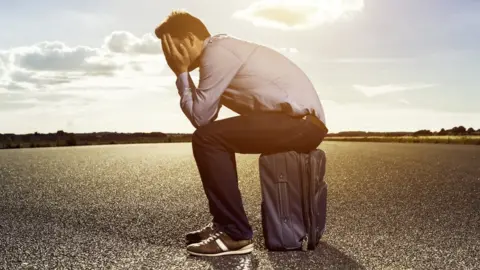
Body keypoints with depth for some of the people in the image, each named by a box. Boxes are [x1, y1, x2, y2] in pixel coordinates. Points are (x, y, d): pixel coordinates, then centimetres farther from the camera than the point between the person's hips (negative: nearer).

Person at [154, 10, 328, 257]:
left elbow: (199, 117, -14)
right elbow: (206, 118, 11)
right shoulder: (221, 49, 17)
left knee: (207, 139, -16)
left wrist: (181, 73, -3)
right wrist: (184, 73, 7)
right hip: (298, 121, 10)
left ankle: (235, 234, -9)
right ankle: (224, 222, 20)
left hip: (302, 122, -10)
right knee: (217, 137, 20)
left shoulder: (217, 52, -12)